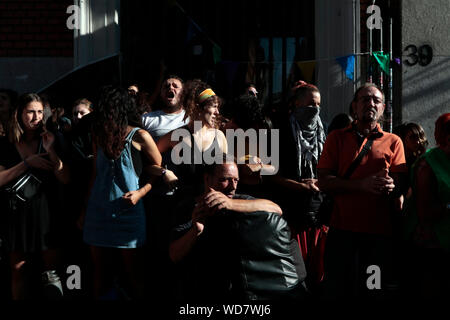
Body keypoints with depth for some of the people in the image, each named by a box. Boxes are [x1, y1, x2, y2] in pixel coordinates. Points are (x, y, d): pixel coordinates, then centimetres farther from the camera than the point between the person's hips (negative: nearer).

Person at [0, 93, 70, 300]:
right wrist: (27, 163, -14)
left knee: (52, 265, 1)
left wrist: (51, 151, -16)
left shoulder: (49, 141, 3)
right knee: (18, 270, 5)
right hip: (17, 213, 0)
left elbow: (66, 179, -4)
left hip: (46, 211, 0)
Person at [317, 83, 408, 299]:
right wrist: (362, 185, -14)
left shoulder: (393, 142, 13)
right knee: (338, 291, -1)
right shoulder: (337, 138, 12)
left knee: (375, 293, 3)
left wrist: (390, 186, -22)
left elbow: (400, 187, 3)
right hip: (343, 230, -1)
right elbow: (323, 181, 0)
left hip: (380, 232, 1)